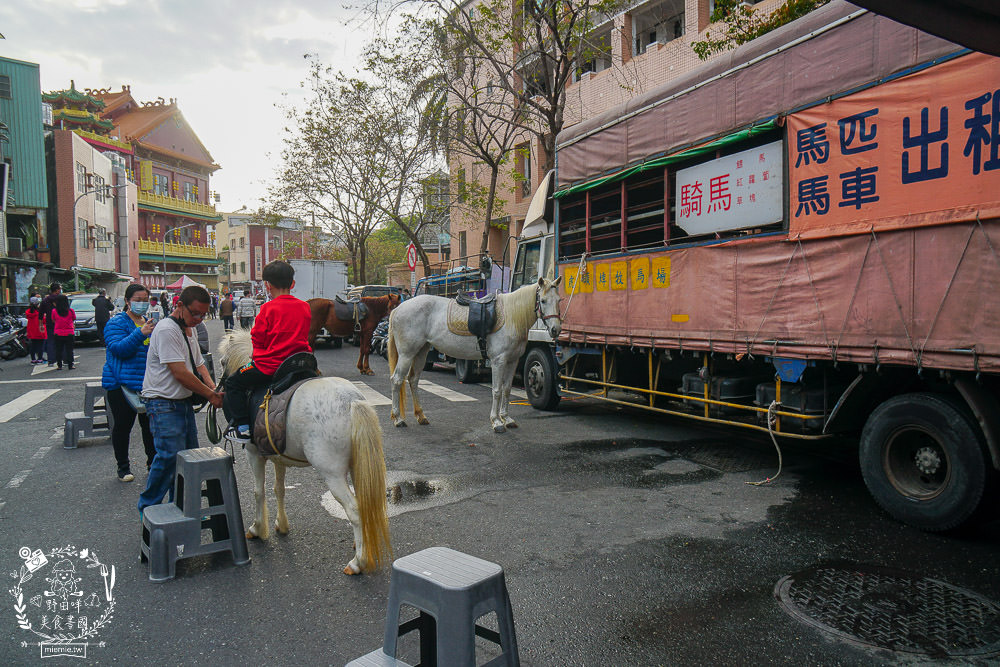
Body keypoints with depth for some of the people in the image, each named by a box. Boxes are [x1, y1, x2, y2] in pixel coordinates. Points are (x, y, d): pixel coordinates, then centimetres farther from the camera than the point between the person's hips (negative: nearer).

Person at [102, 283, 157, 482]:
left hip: (147, 384, 5)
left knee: (150, 424, 10)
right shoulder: (117, 323, -6)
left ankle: (153, 462, 22)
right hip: (122, 384, -5)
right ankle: (123, 467, 16)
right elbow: (118, 348, -23)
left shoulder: (149, 323, 14)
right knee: (123, 425, 4)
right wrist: (140, 334, -34)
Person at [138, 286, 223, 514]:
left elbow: (198, 365, 17)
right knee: (170, 456, -12)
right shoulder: (167, 330, -16)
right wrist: (210, 394, -14)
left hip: (184, 401, 9)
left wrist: (213, 388, 0)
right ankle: (148, 508, 4)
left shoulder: (188, 330, 14)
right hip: (164, 403, -9)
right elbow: (180, 373, -20)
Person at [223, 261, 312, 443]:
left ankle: (242, 427, 5)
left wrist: (258, 357, 14)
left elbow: (258, 339, -5)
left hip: (270, 365, -6)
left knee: (234, 383, 12)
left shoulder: (268, 308, -10)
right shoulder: (304, 307, 6)